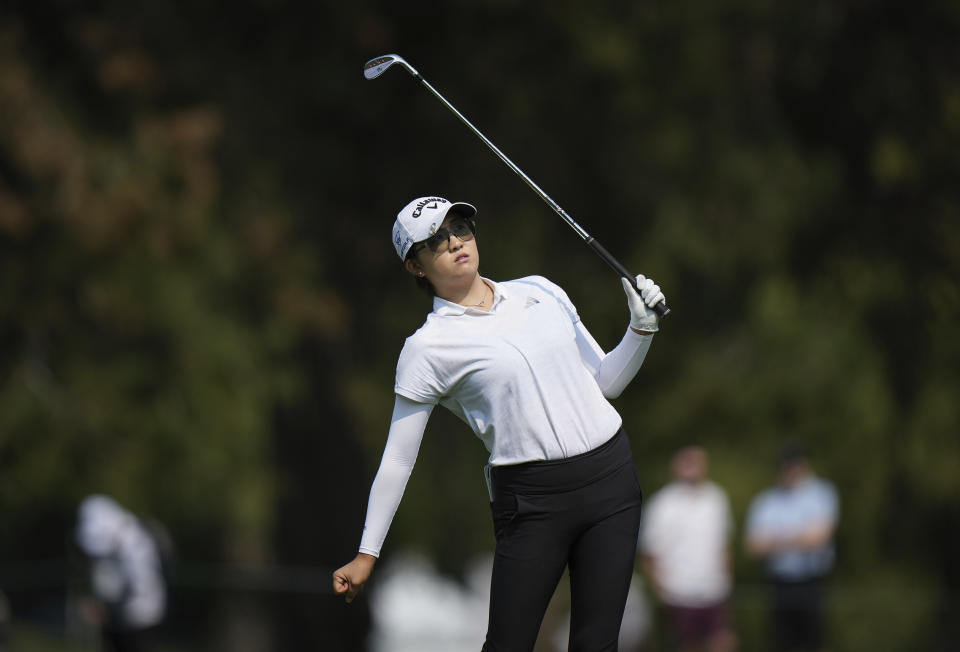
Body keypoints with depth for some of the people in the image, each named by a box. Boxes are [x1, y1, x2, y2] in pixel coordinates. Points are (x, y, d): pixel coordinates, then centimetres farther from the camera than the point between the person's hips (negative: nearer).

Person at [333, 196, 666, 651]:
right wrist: (367, 553, -1)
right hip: (531, 502, -4)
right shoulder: (429, 348, -3)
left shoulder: (541, 292, 10)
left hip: (611, 476, 4)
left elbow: (605, 381, 19)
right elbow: (397, 459, 0)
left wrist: (641, 328, 3)